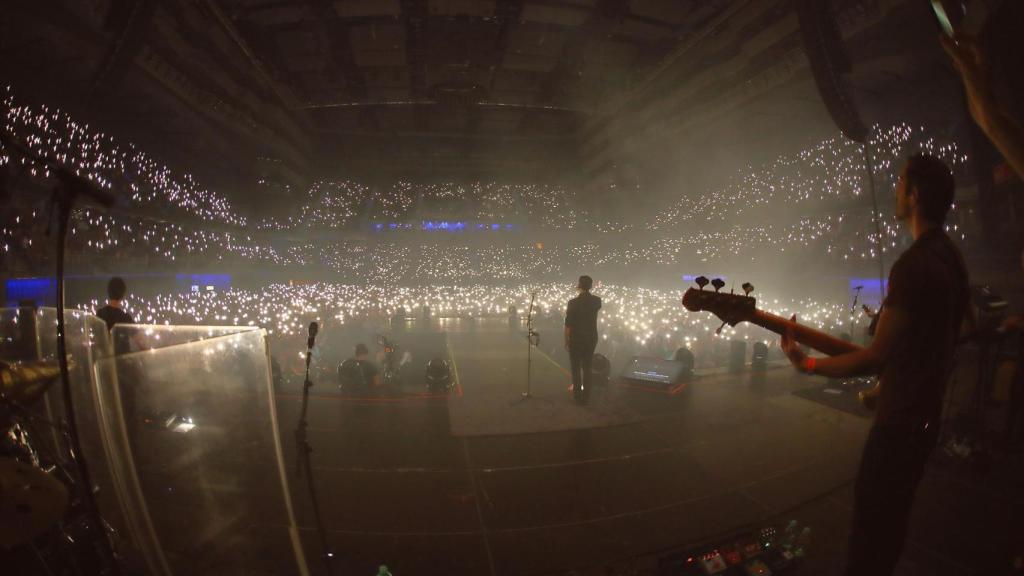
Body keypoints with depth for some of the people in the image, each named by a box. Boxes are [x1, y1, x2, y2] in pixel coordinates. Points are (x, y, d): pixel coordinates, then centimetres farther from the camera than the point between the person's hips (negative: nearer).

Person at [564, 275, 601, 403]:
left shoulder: (573, 302, -15)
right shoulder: (596, 301, -3)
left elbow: (568, 325, -14)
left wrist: (566, 341, -4)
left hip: (576, 339, -4)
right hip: (591, 338, 4)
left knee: (576, 368, 9)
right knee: (587, 368, 14)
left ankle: (577, 395, 14)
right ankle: (586, 395, 20)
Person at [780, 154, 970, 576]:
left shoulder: (914, 264, -23)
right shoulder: (950, 258, 8)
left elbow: (878, 355, -23)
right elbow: (929, 344, 15)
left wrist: (807, 364, -12)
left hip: (901, 418, -10)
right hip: (925, 410, 10)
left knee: (871, 519, 2)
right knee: (891, 514, 23)